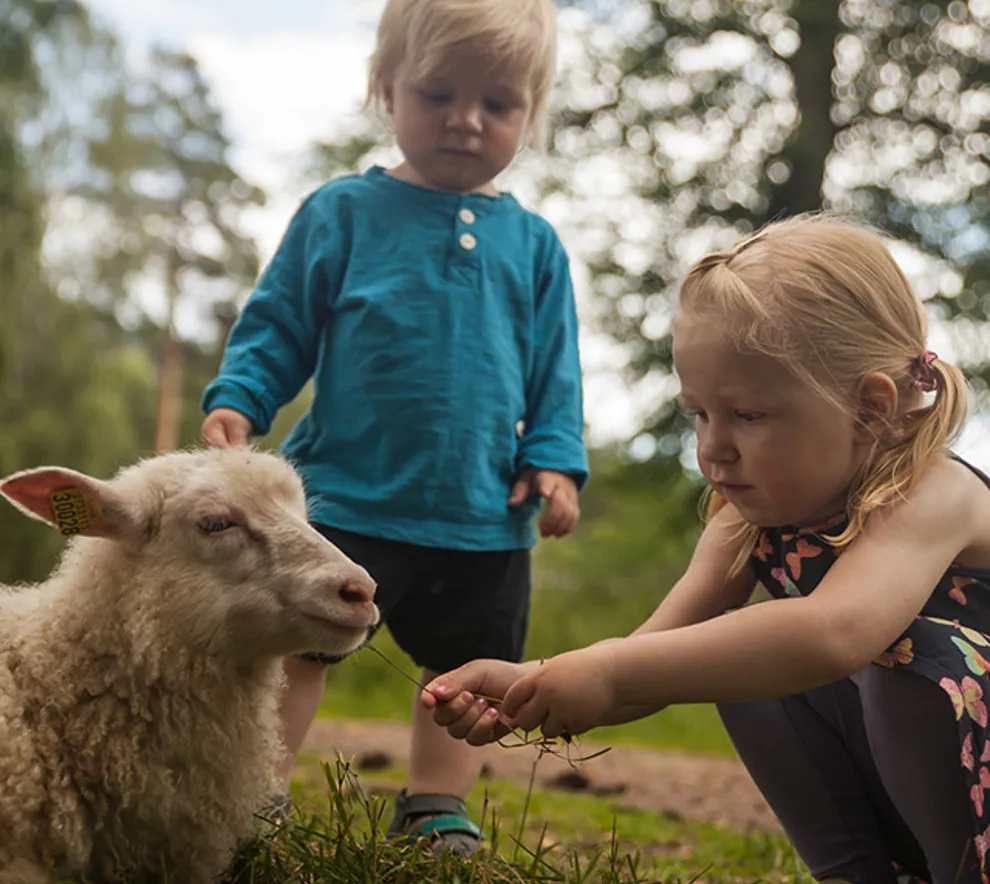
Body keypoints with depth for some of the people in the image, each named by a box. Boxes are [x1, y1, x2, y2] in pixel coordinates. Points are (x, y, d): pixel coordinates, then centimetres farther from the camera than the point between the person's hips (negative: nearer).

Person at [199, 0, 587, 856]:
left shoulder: (533, 244, 8)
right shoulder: (342, 213, 1)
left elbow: (555, 371, 10)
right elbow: (278, 325, 2)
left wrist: (555, 460, -2)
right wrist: (237, 401, -12)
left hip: (484, 516, 3)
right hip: (346, 497, -3)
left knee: (468, 669, 12)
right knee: (295, 645, 1)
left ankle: (436, 812, 28)